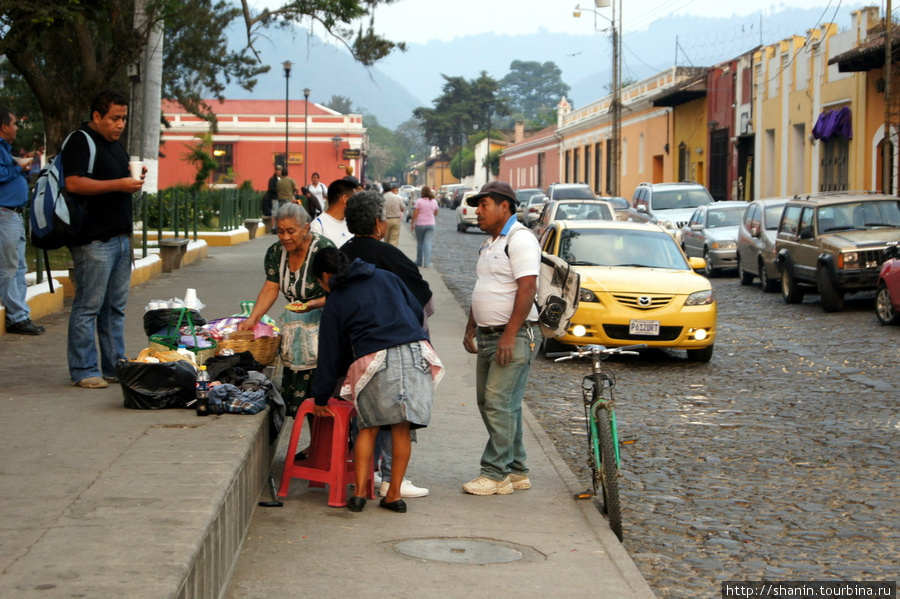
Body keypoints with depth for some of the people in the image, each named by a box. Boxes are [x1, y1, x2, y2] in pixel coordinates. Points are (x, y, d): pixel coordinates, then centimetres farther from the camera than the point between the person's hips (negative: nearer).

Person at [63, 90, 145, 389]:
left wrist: (135, 179, 9)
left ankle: (115, 367, 17)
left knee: (115, 307, 11)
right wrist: (119, 184, -18)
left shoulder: (116, 145, 21)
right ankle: (84, 371, -1)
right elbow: (74, 183, -20)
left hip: (121, 238, 9)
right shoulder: (80, 142, -8)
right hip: (93, 239, -9)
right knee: (88, 307, -5)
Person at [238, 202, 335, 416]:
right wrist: (253, 318, -9)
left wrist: (314, 304, -31)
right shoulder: (276, 252, 3)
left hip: (321, 323, -6)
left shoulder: (324, 250, -17)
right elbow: (271, 288, 3)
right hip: (292, 325, 7)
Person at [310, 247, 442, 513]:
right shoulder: (386, 277, 21)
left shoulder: (335, 303, 13)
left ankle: (359, 491, 4)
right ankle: (394, 494, 8)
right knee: (402, 428, 5)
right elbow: (417, 310, 19)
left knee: (369, 426, 10)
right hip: (415, 352, 3)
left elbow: (330, 354, 14)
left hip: (373, 360, -2)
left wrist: (321, 398, 21)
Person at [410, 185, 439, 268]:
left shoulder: (419, 201, -8)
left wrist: (412, 224, -4)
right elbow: (435, 213, 12)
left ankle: (419, 262, 19)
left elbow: (415, 213, -11)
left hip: (420, 224, -2)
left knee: (419, 243, 11)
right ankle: (427, 263, -9)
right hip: (430, 224, 2)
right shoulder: (434, 202, 2)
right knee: (428, 243, -1)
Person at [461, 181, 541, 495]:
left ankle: (495, 474, -6)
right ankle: (516, 471, 19)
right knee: (488, 403, 11)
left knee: (499, 404, -11)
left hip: (513, 337, -10)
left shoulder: (520, 240, -13)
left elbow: (527, 288, -21)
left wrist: (510, 335, -24)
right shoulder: (489, 244, 19)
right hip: (487, 336, 10)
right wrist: (470, 329, 20)